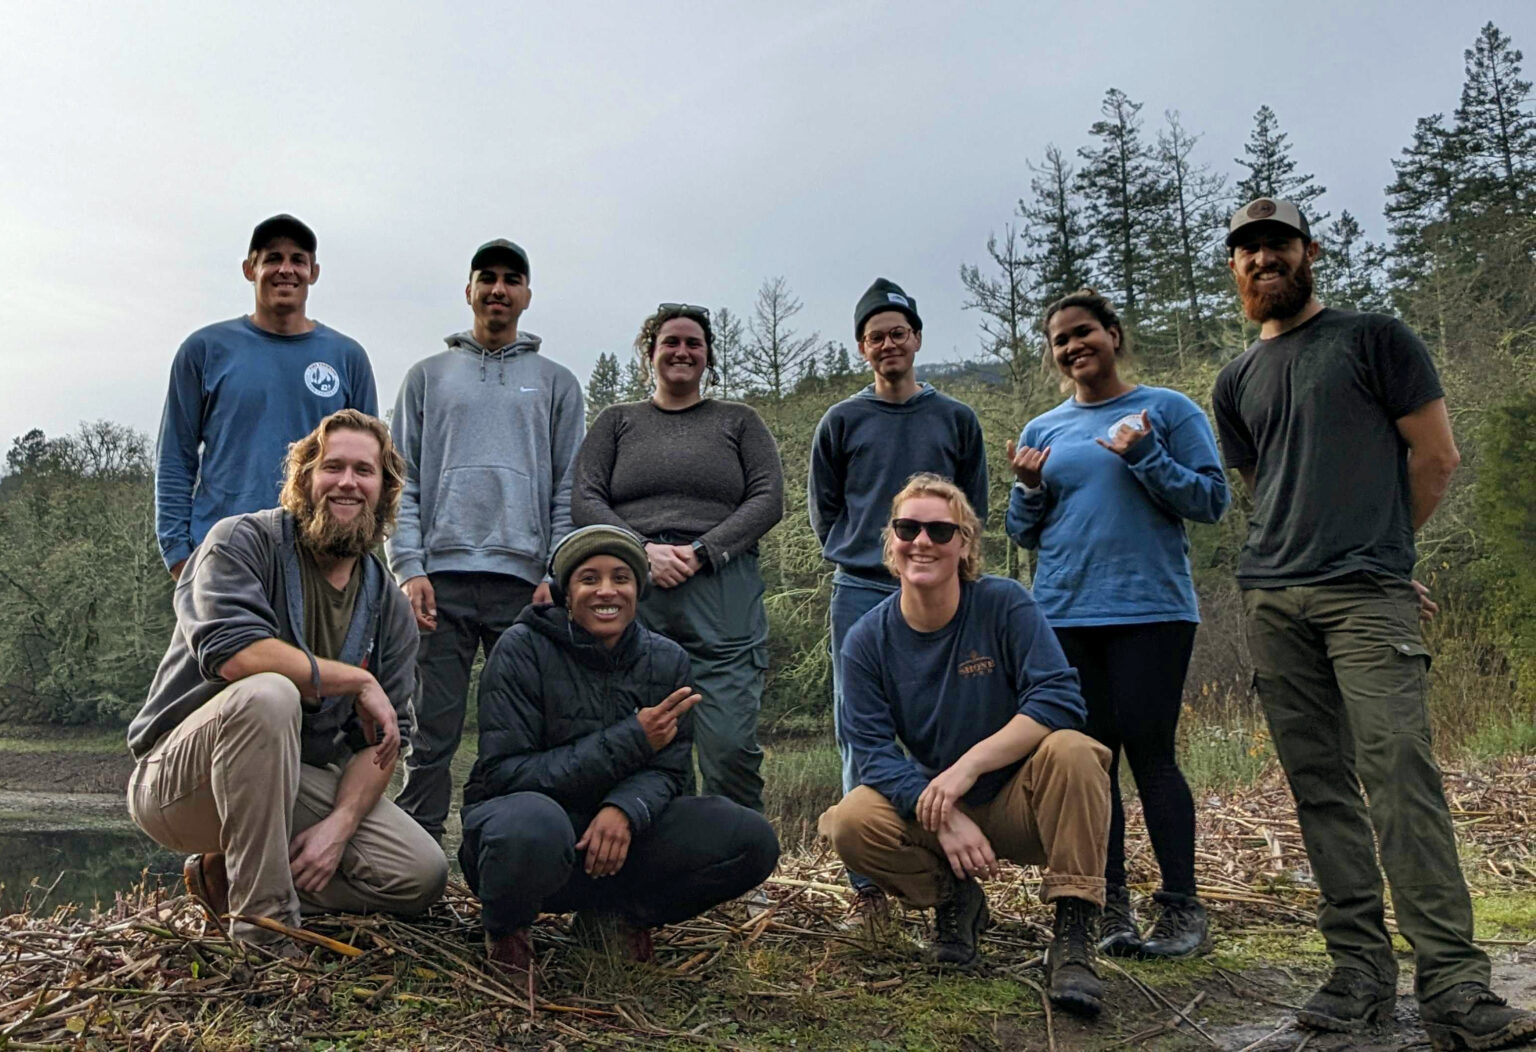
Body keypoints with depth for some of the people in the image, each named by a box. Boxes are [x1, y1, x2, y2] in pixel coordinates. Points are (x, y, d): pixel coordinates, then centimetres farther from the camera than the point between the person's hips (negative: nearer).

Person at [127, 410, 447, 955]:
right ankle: (262, 922, -27)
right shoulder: (243, 542, -9)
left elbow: (384, 738, 0)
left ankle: (225, 873, 4)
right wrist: (357, 680, -19)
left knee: (422, 874, -13)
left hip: (301, 779, 5)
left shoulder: (390, 608, 4)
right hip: (179, 777, -5)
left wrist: (339, 825, -17)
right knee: (267, 695, -37)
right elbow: (232, 652, -28)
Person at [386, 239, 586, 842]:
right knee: (431, 735, -1)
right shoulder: (428, 376, 17)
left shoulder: (556, 383, 16)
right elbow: (402, 481, 9)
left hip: (524, 579, 0)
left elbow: (569, 490, 8)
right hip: (440, 577, 0)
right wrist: (409, 567, -4)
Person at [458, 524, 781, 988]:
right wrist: (630, 741, -24)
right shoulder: (523, 649, -11)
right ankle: (504, 931, -5)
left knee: (753, 840, -16)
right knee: (534, 823, -41)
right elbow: (504, 773, -17)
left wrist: (625, 810, -29)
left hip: (618, 833, 4)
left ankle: (617, 912, 6)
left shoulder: (667, 660, 1)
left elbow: (670, 771, -4)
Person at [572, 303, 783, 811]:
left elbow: (769, 499, 6)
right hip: (632, 597, 1)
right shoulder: (617, 421, 20)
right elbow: (584, 501, 8)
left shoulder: (739, 421, 18)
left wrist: (702, 551, -8)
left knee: (730, 745, -10)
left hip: (722, 595, -1)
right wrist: (642, 551, -9)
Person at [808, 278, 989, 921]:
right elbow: (823, 506, 13)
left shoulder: (956, 419, 10)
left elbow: (974, 506, 13)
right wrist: (858, 555, 6)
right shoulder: (842, 422, 8)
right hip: (860, 594, 0)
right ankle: (868, 884, 6)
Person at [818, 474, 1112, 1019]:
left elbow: (1060, 699, -22)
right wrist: (943, 817, -27)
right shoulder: (868, 640, -7)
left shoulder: (1005, 604, -12)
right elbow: (874, 750, -12)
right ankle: (954, 901, 4)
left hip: (1018, 804, -2)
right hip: (930, 812, 2)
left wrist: (970, 765, -30)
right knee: (850, 823, -26)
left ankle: (1073, 938, -20)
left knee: (1070, 751, -32)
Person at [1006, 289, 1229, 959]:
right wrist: (1029, 488, -3)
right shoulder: (1042, 431, 15)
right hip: (1065, 615, 4)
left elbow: (1211, 500, -1)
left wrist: (1143, 456, -13)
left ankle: (1182, 907, 6)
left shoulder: (1167, 410, 6)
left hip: (1151, 609, -3)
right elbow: (1024, 534, 17)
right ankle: (1111, 909, 12)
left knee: (1150, 752, -5)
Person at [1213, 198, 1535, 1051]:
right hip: (1271, 602, 5)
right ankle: (1360, 969, 11)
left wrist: (1376, 550, 10)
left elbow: (1436, 456, 3)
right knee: (1320, 787, 4)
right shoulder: (1236, 383, 18)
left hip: (1367, 597, -4)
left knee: (1400, 772, -13)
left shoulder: (1373, 339, 5)